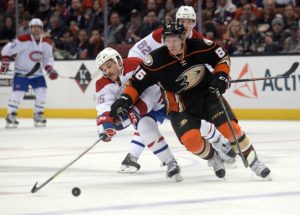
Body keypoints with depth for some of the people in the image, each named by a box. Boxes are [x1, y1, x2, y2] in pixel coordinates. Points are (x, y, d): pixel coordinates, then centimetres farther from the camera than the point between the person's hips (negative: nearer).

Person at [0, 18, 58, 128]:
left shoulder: (46, 43, -3)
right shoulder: (23, 40, -19)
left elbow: (48, 58, 9)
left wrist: (50, 69, -7)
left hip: (37, 73, 4)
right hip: (21, 72, -4)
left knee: (42, 92, -8)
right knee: (18, 93, -15)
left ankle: (38, 115, 11)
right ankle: (10, 116, 0)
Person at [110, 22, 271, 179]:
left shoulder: (199, 46, -16)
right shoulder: (156, 60, -20)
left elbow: (222, 57, 1)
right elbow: (137, 83, -11)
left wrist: (221, 76, -13)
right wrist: (125, 99, -24)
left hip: (207, 94, 1)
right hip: (181, 105, -1)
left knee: (230, 127, -15)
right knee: (192, 141, -22)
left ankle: (252, 161, 6)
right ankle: (213, 159, 10)